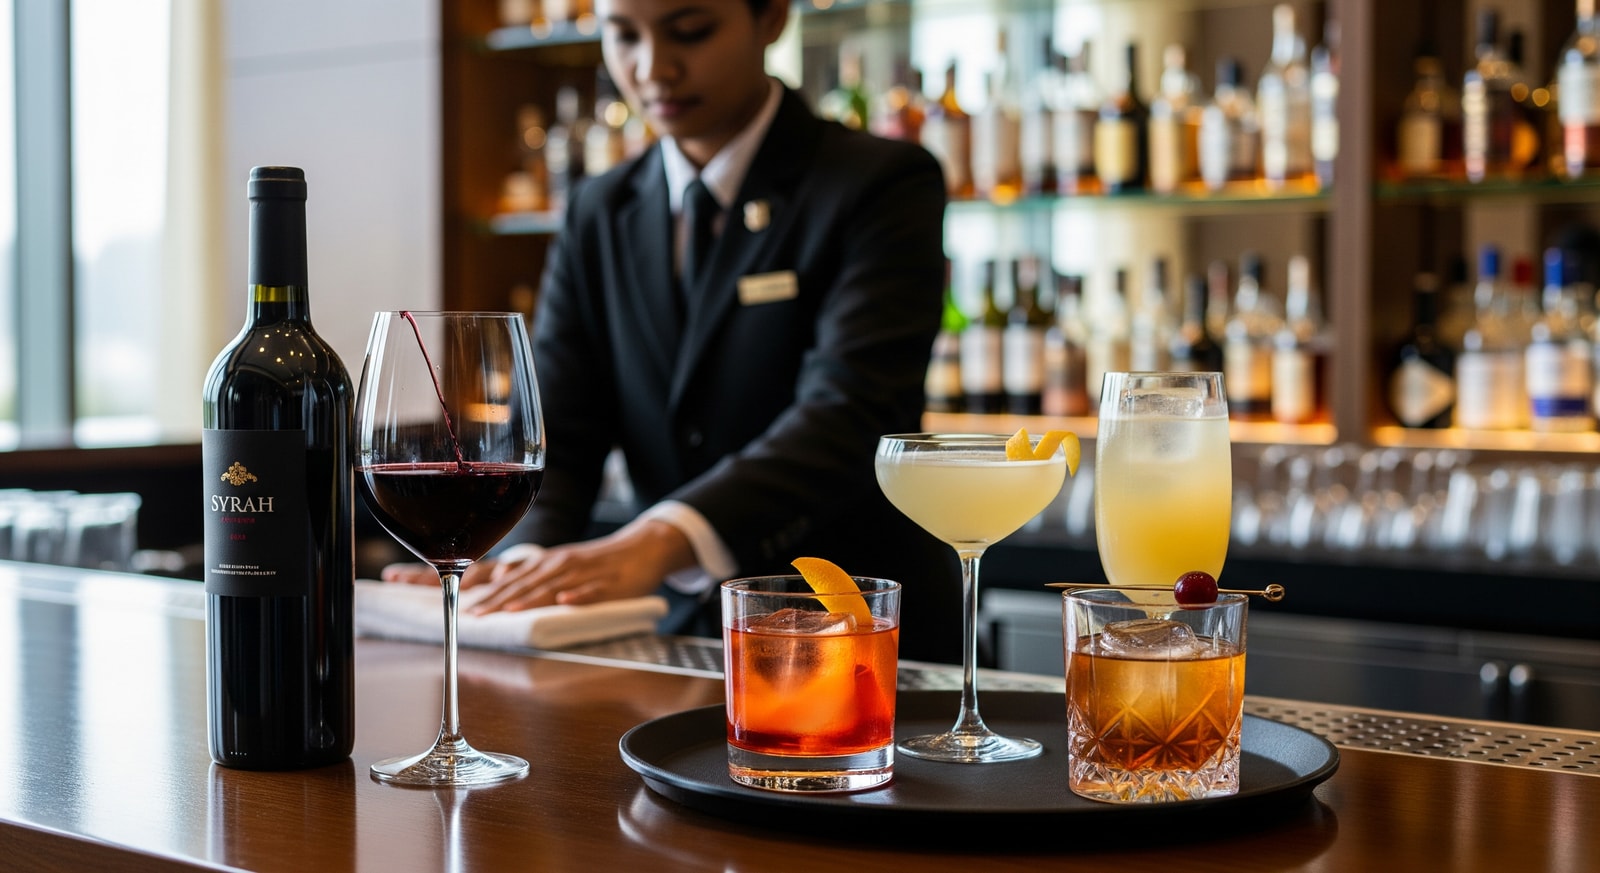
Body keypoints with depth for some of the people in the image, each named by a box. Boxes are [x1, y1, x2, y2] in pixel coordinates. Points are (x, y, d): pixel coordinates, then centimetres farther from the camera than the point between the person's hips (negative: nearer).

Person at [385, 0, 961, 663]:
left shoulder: (882, 186, -5)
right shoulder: (598, 218, 12)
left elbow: (848, 413, -20)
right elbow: (556, 435, 4)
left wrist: (660, 541, -35)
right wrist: (527, 560, -19)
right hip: (680, 634, 4)